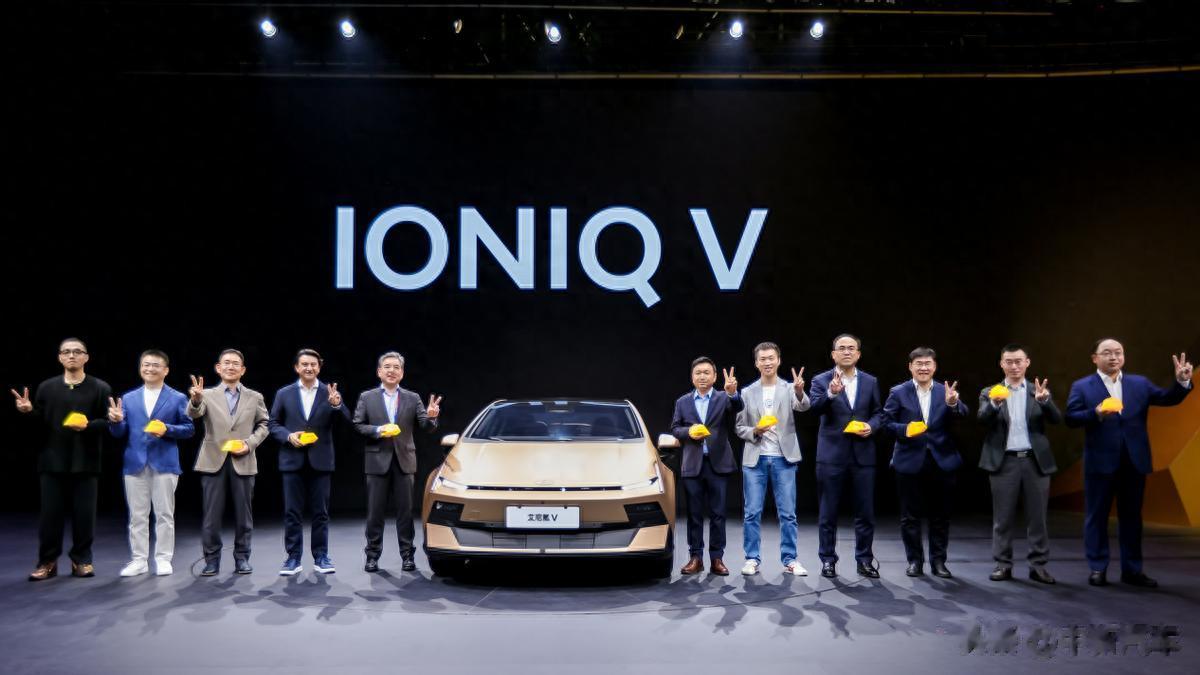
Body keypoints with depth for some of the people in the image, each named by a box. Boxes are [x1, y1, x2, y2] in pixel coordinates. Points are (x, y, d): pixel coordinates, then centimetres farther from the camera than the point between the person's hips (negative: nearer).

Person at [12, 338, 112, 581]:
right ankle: (47, 562, 13)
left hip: (85, 462, -2)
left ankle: (81, 560, 14)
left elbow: (109, 422, -4)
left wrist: (88, 425, -20)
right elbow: (40, 422, 8)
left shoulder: (100, 388, 3)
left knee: (84, 513, 2)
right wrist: (28, 411, -12)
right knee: (50, 513, 3)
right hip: (53, 461, 2)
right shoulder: (46, 387, 10)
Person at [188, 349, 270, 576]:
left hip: (243, 462, 1)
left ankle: (242, 558, 14)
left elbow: (264, 425, 12)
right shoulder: (208, 395, 4)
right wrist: (195, 400, -37)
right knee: (211, 514, 0)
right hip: (213, 462, -1)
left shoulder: (254, 397, 10)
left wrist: (250, 443, -6)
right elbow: (194, 413, -14)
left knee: (243, 513, 5)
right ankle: (211, 559, 9)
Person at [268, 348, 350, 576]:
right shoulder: (284, 393, 6)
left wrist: (336, 405, -24)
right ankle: (293, 558, 10)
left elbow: (345, 421, -5)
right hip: (293, 460, 0)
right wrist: (288, 436, -11)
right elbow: (273, 424, 8)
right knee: (292, 512, 3)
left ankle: (320, 557, 13)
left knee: (320, 512, 5)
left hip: (320, 460, 0)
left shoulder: (330, 393, 4)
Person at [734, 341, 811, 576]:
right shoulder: (747, 393, 7)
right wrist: (755, 431, -13)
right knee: (751, 513, 2)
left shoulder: (789, 389, 2)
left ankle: (789, 560, 9)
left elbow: (803, 406, -19)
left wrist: (800, 392, -41)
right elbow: (739, 428, 8)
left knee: (787, 513, 2)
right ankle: (752, 559, 9)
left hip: (783, 459, -1)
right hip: (755, 459, 1)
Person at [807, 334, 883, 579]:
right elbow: (814, 409, -17)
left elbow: (878, 412, 14)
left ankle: (864, 560, 17)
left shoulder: (870, 381, 9)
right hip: (832, 455, -2)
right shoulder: (821, 381, -1)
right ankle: (828, 560, 14)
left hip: (863, 455, 2)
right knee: (828, 513, 4)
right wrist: (831, 394, -35)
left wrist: (872, 426, -7)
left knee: (865, 512, 6)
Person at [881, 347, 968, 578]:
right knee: (910, 515, 5)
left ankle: (938, 561, 20)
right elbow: (887, 421, -2)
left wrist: (953, 404, -30)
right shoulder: (898, 392, 1)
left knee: (941, 515, 8)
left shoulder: (946, 392, 5)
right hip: (910, 461, -1)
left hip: (941, 461, 1)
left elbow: (963, 415, -10)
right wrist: (904, 429, -19)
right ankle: (914, 560, 17)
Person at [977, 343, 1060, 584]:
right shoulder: (990, 392, 6)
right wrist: (995, 403, -30)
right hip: (1004, 462, -1)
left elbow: (1056, 419, -5)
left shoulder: (1039, 391, 8)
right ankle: (1003, 564, 9)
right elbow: (983, 420, -11)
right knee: (1003, 517, 3)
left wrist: (1045, 400, -25)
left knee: (1037, 517, 4)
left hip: (1035, 461, 1)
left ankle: (1038, 565, 11)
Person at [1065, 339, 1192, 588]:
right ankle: (1098, 568, 13)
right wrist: (1096, 413, -24)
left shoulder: (1139, 384, 9)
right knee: (1097, 516, 4)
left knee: (1131, 516, 11)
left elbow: (1167, 399, 2)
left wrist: (1182, 382, -15)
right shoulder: (1082, 387, -1)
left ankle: (1132, 569, 20)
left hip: (1134, 461, 3)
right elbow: (1070, 418, -8)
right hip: (1101, 462, -3)